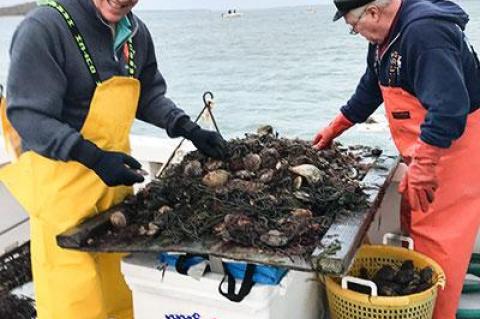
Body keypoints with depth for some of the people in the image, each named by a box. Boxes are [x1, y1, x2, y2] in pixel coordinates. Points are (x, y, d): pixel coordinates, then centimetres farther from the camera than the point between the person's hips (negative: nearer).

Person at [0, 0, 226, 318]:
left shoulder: (136, 33, 5)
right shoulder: (44, 27, -17)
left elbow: (149, 96, 15)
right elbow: (28, 114, -19)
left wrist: (189, 129, 1)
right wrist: (93, 157, -30)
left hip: (114, 171, 6)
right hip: (61, 175, -6)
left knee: (115, 287, 16)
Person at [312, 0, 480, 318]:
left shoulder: (424, 31, -26)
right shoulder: (386, 36, 6)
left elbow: (449, 107, -33)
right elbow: (370, 90, 20)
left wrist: (422, 166, -30)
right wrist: (334, 129, 23)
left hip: (452, 147, -10)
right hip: (425, 152, 10)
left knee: (435, 239, -3)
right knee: (415, 226, 18)